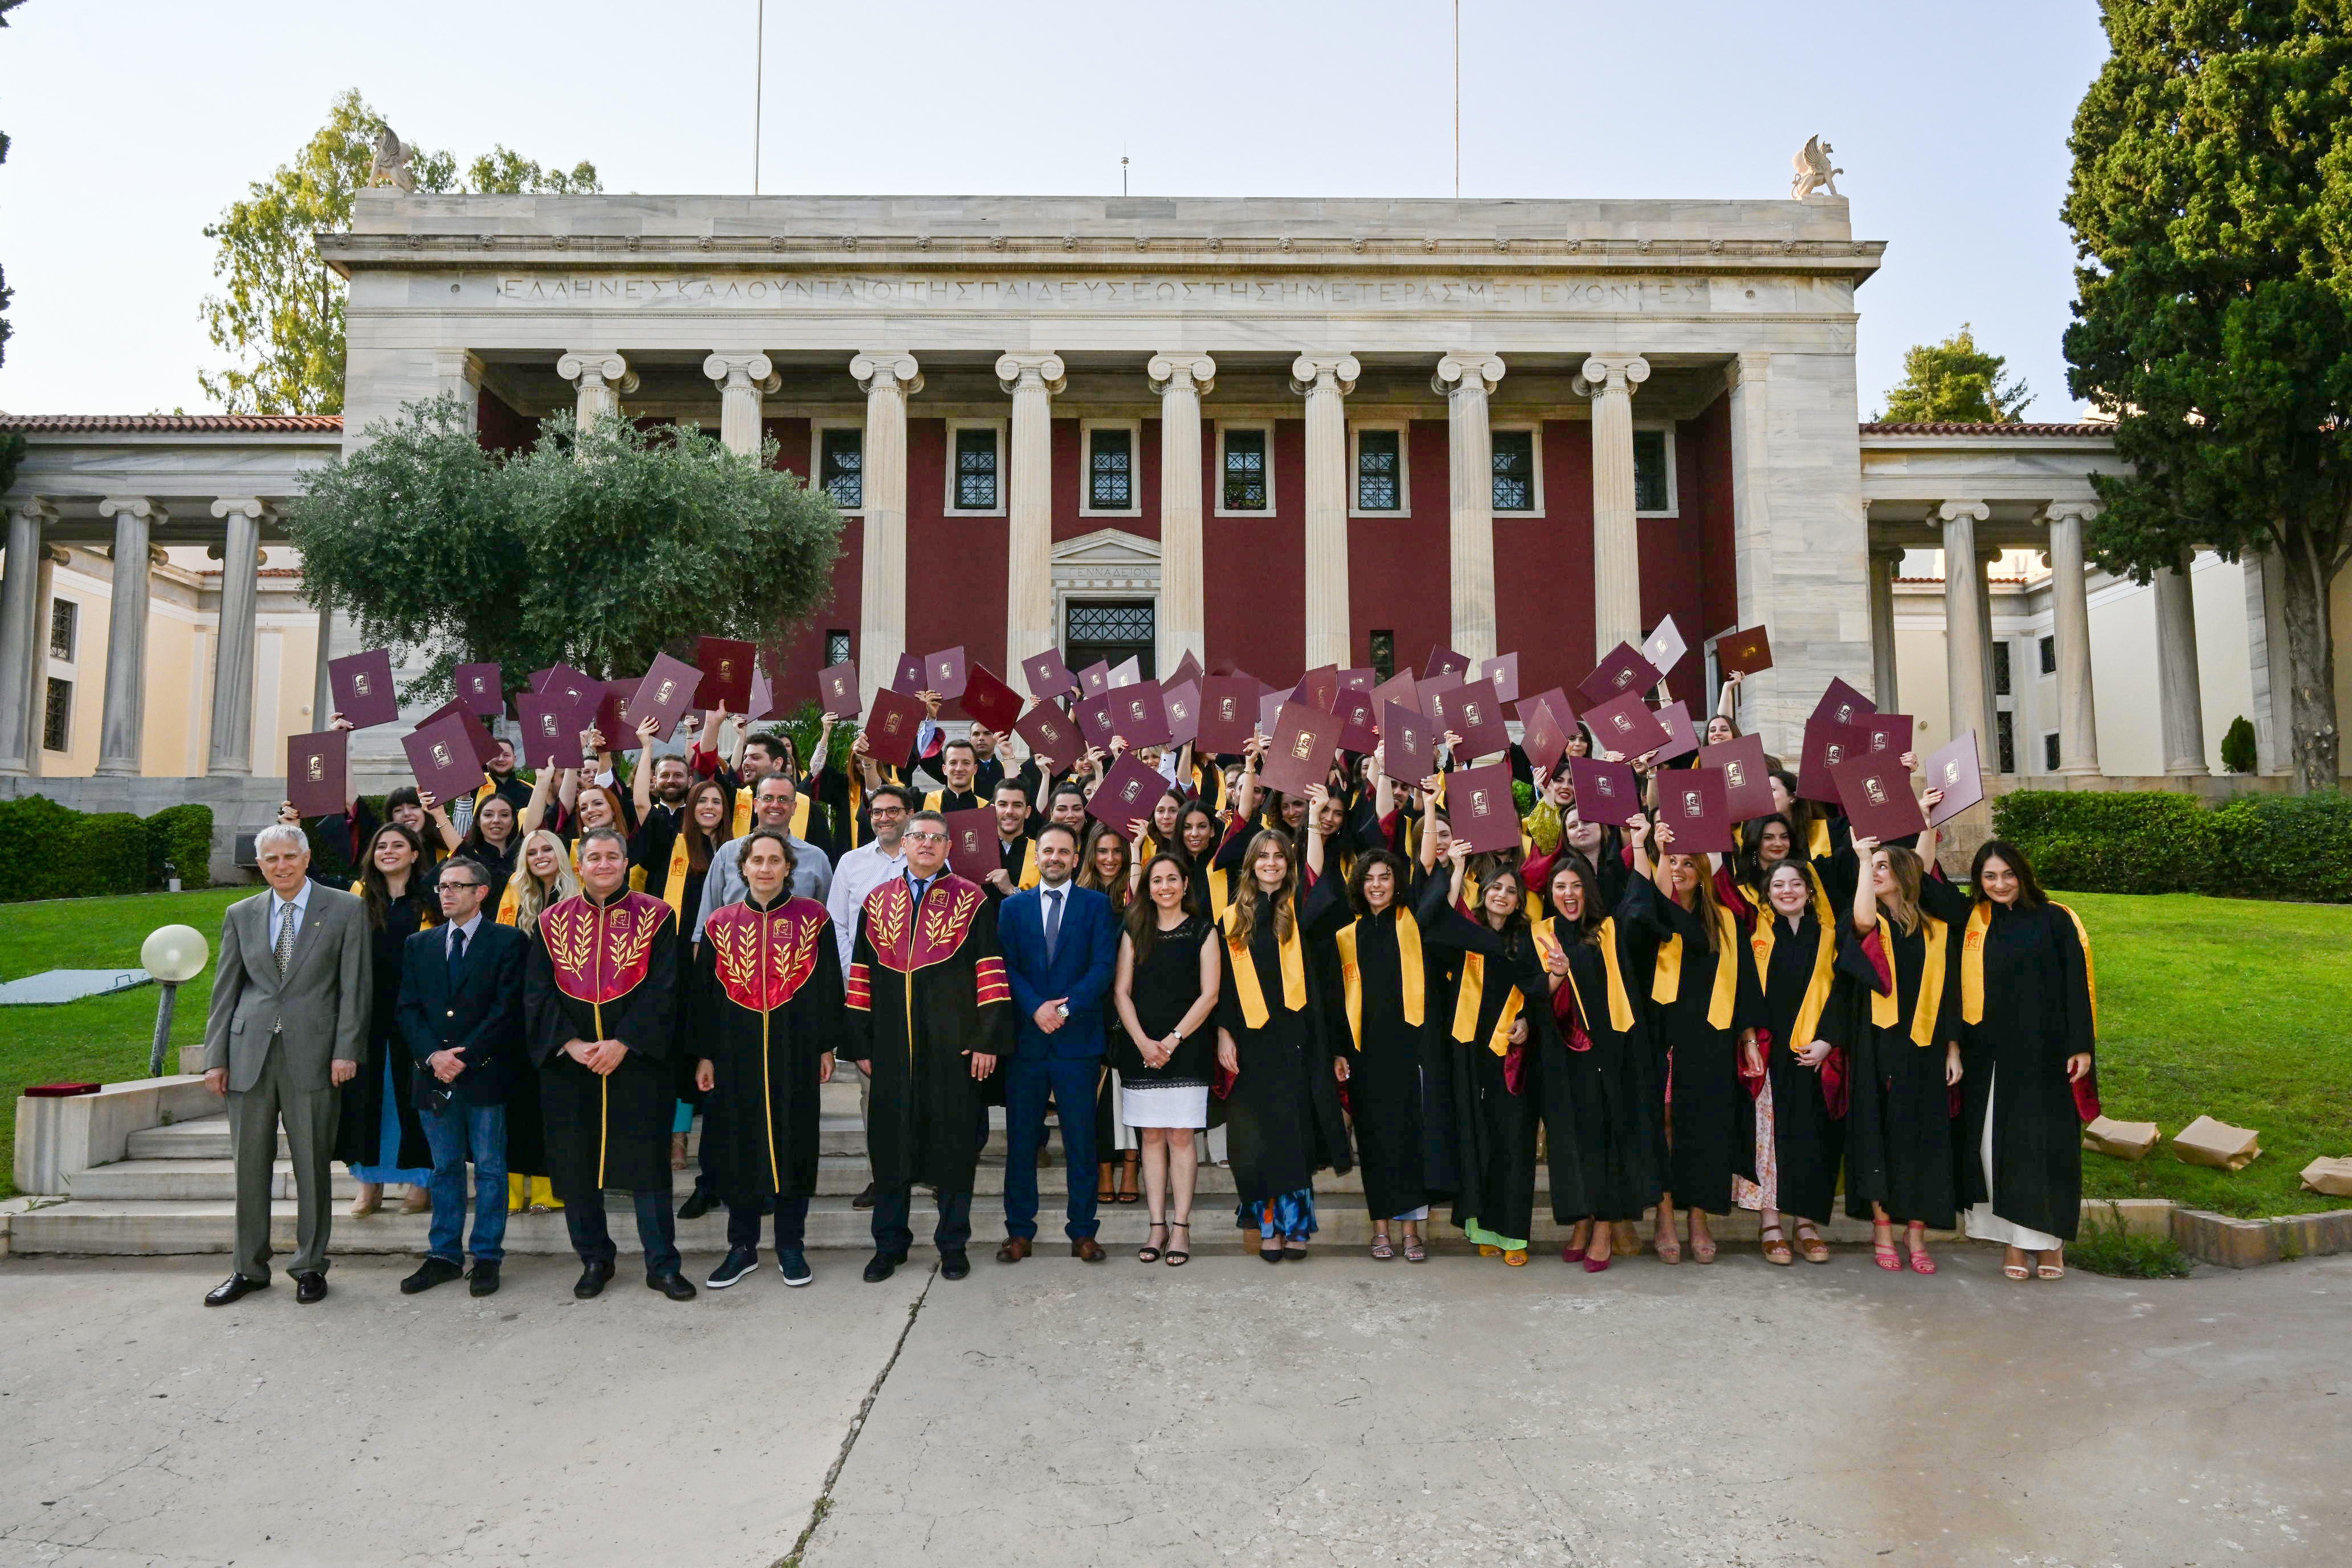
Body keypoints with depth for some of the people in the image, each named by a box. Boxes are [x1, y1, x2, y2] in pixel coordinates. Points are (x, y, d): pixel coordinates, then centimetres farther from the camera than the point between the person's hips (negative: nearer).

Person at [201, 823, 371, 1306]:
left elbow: (356, 986, -2)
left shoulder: (346, 910, 1)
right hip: (250, 1054, 3)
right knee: (250, 1164, 9)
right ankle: (250, 1268, 23)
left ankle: (310, 1266, 17)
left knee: (312, 1165, 4)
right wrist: (216, 1057, 5)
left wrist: (347, 1050, -9)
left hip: (313, 1054, -3)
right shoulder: (241, 915, 11)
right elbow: (225, 990, 11)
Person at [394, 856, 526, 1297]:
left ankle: (486, 1257, 11)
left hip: (485, 1074, -4)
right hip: (433, 1076, 4)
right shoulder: (418, 945, 13)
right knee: (444, 1168, 12)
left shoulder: (508, 942, -2)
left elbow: (508, 1008, -8)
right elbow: (408, 1009, 7)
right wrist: (432, 1055, -9)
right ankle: (444, 1255, 21)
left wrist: (465, 1057, -14)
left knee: (490, 1168, 3)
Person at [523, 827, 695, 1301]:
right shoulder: (553, 921, 7)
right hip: (568, 1062, 3)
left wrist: (623, 1042, -15)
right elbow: (537, 992, 3)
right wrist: (570, 1043, -10)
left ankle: (662, 1264, 10)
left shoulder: (656, 917, 0)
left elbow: (662, 989, -6)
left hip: (636, 1060, -2)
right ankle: (594, 1259, 23)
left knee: (647, 1160, -1)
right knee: (576, 1164, 7)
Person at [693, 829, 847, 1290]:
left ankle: (791, 1246, 18)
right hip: (737, 1055, 2)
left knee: (794, 1144, 4)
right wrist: (704, 1055, 5)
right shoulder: (721, 923, 5)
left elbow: (829, 985, 2)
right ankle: (742, 1247, 21)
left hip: (795, 1053, -1)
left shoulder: (812, 918, 0)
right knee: (738, 1147, 7)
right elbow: (703, 992, 8)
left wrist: (827, 1047, 0)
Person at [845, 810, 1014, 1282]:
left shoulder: (973, 901, 1)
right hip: (892, 1047, 3)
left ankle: (953, 1244, 19)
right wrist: (861, 1044, 5)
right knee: (890, 1146, 9)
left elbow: (990, 972, -3)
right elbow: (861, 975, 10)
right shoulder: (876, 903, 10)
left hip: (954, 1047, -2)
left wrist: (988, 1040, -9)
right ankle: (889, 1244, 24)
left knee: (954, 1145, 5)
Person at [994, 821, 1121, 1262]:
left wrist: (1066, 1007, -15)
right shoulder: (1013, 906, 10)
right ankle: (1020, 1232, 17)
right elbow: (1006, 967, 2)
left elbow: (1104, 966, -4)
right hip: (1025, 1039, 1)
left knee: (1081, 1141, 4)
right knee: (1021, 1140, 6)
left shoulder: (1096, 905, 6)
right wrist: (1036, 1007, -14)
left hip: (1078, 1040, -1)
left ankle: (1082, 1232, 14)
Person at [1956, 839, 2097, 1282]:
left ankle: (2051, 1241, 16)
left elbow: (2077, 985, -3)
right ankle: (2014, 1243, 14)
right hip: (1990, 1056, 3)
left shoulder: (2055, 920, -1)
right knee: (1998, 1143, 3)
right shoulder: (1973, 923, 7)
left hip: (2044, 1053, -2)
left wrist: (2082, 1046, -8)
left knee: (2045, 1143, 2)